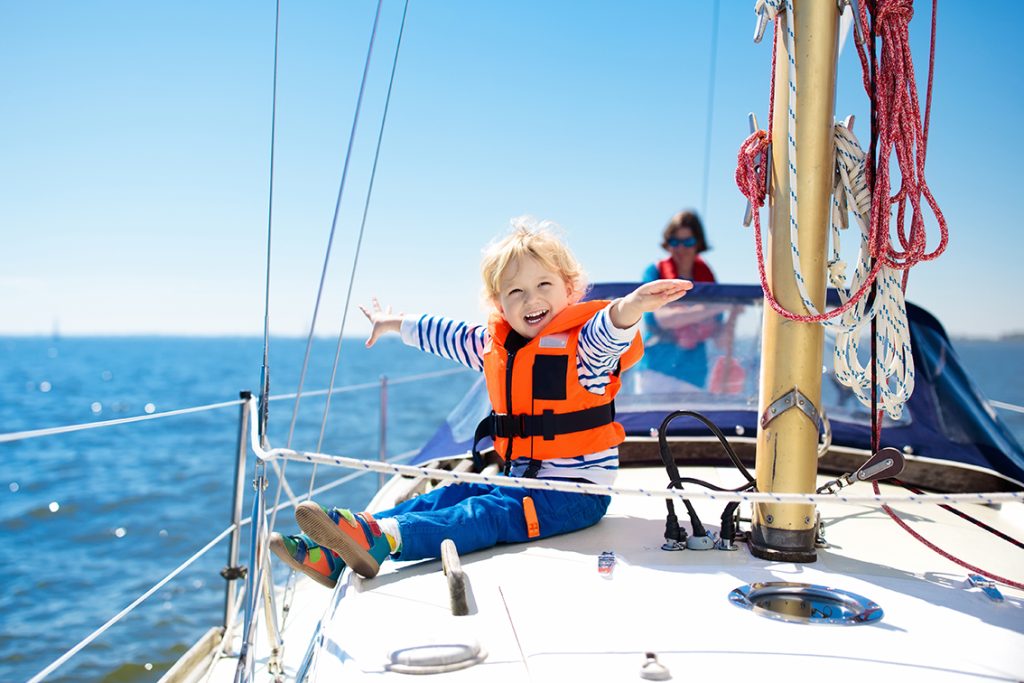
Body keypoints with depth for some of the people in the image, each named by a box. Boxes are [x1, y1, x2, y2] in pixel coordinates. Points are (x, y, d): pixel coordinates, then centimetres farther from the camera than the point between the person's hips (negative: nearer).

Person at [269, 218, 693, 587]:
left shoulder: (582, 344, -11)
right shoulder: (493, 345, 10)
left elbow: (610, 330, -34)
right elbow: (446, 335, 28)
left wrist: (632, 306, -58)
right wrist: (394, 325, 42)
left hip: (578, 490, -7)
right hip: (519, 480, 8)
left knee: (487, 515, -27)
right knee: (449, 496, -9)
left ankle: (386, 539, -51)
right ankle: (335, 556, -20)